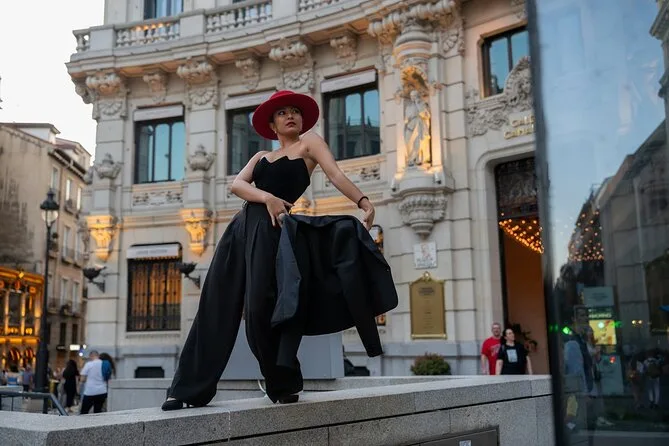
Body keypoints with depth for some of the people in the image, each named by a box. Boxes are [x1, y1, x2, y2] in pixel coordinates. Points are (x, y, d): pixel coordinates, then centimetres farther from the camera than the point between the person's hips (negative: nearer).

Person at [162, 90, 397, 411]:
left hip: (272, 231, -5)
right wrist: (266, 197, -16)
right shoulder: (261, 157, 24)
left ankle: (283, 384, 8)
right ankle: (190, 389, 8)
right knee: (216, 308, 2)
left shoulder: (310, 142, 11)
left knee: (262, 309, -12)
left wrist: (363, 201, -24)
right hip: (242, 228, 5)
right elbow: (237, 184, 5)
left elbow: (336, 174, -6)